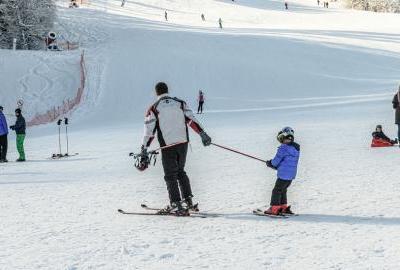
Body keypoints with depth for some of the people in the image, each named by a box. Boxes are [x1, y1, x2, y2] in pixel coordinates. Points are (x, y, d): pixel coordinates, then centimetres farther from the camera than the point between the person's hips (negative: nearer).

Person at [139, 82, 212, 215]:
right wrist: (203, 134, -3)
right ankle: (188, 201, 19)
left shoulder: (154, 109, -2)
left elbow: (149, 131, -5)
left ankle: (176, 205, -2)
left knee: (170, 176, 5)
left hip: (167, 146, -4)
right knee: (181, 172, 20)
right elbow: (191, 119, -2)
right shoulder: (180, 103, 6)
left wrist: (144, 151, -5)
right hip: (183, 143, 4)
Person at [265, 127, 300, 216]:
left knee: (276, 191, 2)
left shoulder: (284, 148, -18)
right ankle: (284, 207, 27)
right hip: (292, 175, 8)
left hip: (284, 175, -8)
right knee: (283, 191, 22)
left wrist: (270, 163, 9)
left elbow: (276, 161, -14)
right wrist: (274, 165, 15)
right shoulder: (296, 148, 10)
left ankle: (274, 209, 4)